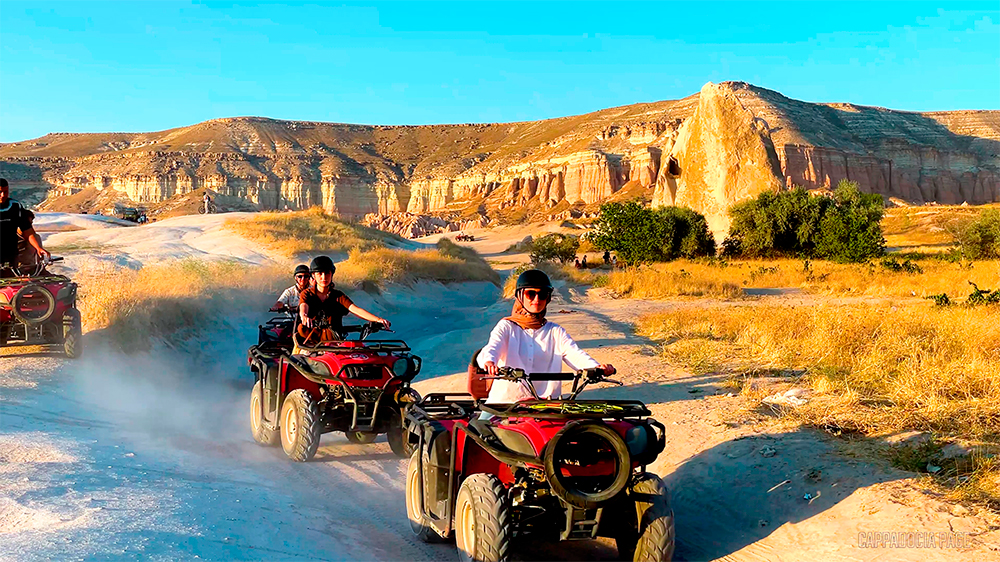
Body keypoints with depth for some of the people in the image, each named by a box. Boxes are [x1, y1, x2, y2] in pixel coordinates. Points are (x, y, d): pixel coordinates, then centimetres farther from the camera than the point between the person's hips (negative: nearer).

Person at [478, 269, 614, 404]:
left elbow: (574, 354, 0)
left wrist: (597, 367, -23)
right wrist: (489, 362, -35)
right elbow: (491, 347, -9)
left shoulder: (555, 331, 16)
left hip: (546, 402, 1)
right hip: (506, 401, 0)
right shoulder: (506, 327, 11)